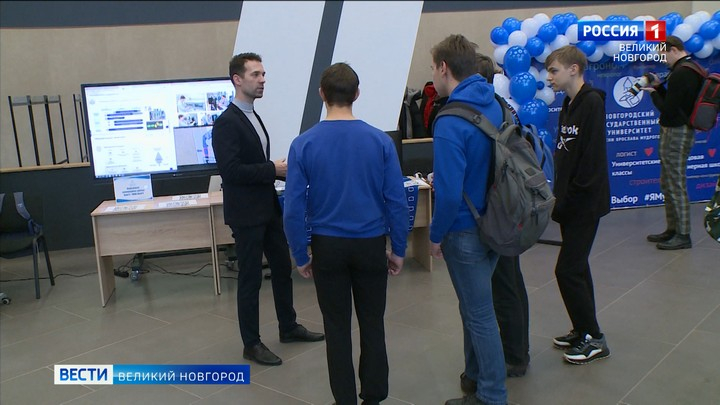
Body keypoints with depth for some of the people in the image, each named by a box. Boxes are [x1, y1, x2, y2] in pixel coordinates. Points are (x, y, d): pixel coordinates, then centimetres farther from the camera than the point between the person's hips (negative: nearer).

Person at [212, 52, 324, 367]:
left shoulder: (253, 117, 13)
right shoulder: (226, 123, -16)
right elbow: (230, 170, -25)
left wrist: (280, 170, 3)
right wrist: (273, 169, -21)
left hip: (268, 208, 9)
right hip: (246, 214, -9)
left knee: (282, 268, 17)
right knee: (250, 279, 2)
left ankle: (288, 327, 34)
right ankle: (251, 344, 16)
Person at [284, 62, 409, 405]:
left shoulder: (303, 145, -9)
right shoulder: (380, 141, -8)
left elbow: (294, 208, -9)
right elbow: (397, 202, -7)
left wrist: (301, 257, 2)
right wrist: (398, 250, 5)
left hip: (328, 248, 0)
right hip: (371, 246, 1)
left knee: (337, 327, 12)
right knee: (373, 324, 15)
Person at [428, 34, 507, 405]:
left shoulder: (451, 123, -24)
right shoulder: (495, 106, 2)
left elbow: (450, 192, -26)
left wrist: (435, 235, -12)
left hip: (466, 232, -8)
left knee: (479, 315, 6)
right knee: (475, 307, 23)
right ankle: (476, 374, 40)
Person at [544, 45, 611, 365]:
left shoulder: (592, 102, -15)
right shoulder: (568, 105, 13)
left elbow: (590, 161, -21)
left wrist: (566, 201, -18)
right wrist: (560, 197, 7)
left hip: (585, 203, -9)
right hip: (571, 203, 9)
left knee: (568, 270, -6)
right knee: (577, 267, 15)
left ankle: (593, 338, 7)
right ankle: (584, 331, 27)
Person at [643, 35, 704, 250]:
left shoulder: (680, 73, -19)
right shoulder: (694, 69, 14)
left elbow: (668, 109, -20)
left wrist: (653, 93, -5)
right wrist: (659, 87, 8)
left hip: (675, 134, -11)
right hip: (683, 131, 11)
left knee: (676, 185, -6)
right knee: (668, 184, 17)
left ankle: (683, 236, 0)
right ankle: (672, 229, 26)